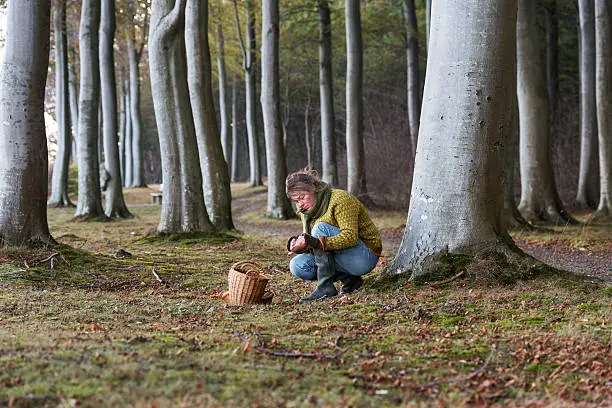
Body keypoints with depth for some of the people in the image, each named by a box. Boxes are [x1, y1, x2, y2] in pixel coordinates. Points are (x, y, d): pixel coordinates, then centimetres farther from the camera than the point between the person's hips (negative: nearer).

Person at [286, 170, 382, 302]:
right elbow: (309, 242, 6)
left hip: (365, 258, -8)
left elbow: (350, 236, -29)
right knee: (297, 265, -10)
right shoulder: (306, 210, 7)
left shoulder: (340, 199, -17)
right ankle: (348, 279, -5)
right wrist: (299, 244, -18)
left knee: (321, 228, -25)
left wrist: (317, 242, -39)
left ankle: (325, 287, -26)